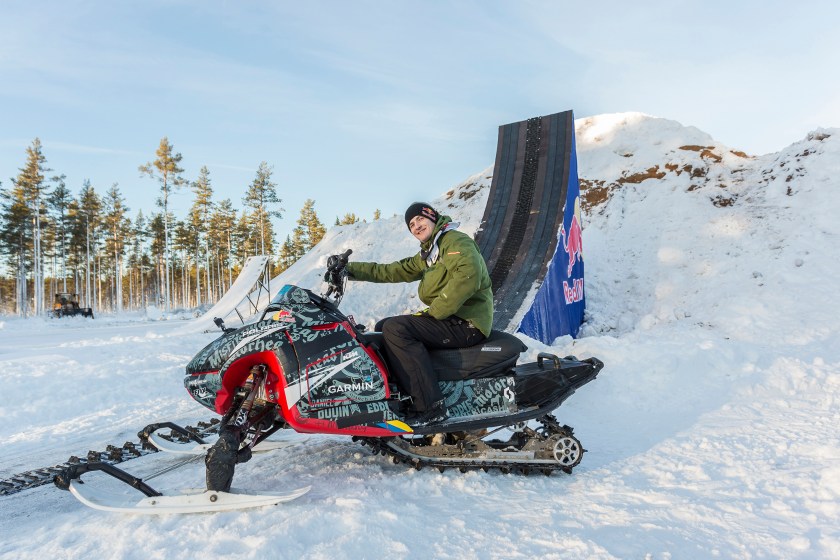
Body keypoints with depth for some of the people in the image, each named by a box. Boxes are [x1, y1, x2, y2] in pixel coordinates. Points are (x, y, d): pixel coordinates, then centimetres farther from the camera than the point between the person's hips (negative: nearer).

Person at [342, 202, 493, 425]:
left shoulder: (455, 240, -8)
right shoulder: (428, 253, 21)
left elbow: (468, 276, -26)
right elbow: (394, 271, 19)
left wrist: (435, 311, -21)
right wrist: (351, 269, 11)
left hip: (467, 323, -10)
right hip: (448, 319, 10)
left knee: (395, 328, -24)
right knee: (383, 326, 12)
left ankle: (429, 407, -27)